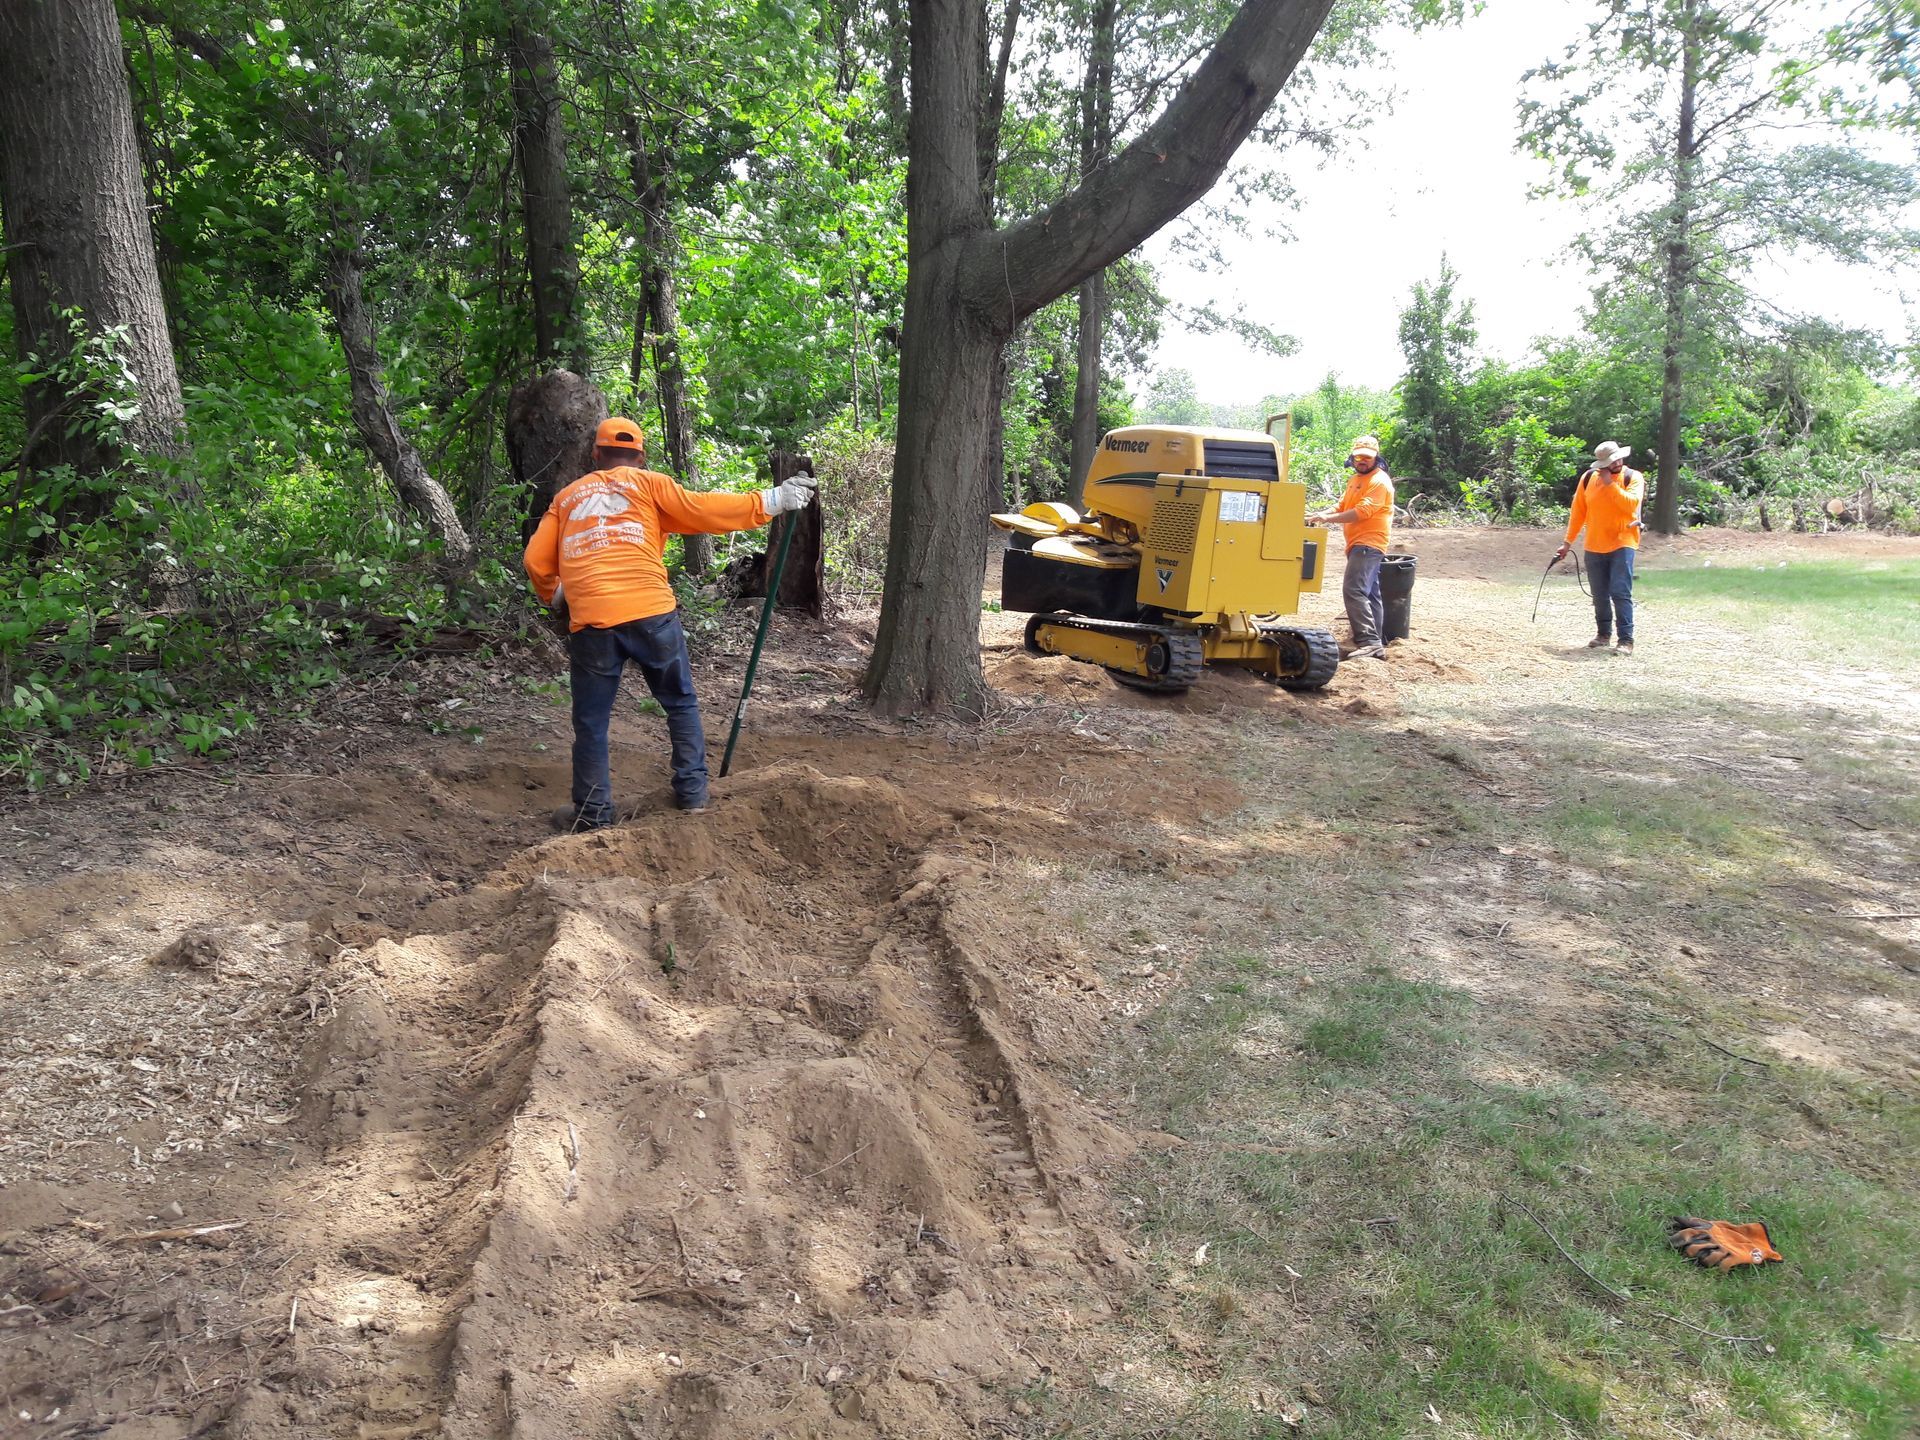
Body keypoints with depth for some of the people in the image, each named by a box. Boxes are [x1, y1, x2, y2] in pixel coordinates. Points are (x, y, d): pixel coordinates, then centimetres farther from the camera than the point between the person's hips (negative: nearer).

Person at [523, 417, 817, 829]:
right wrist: (769, 501, 2)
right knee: (681, 704, 16)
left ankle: (592, 812, 13)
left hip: (591, 621, 2)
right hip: (651, 613, -1)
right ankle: (693, 792, 16)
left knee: (591, 720, 11)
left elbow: (537, 561, 16)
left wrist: (554, 596, 35)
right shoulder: (648, 483, 12)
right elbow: (700, 511, 0)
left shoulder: (566, 497, 21)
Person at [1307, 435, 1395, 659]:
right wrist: (1317, 516, 0)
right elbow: (1342, 508, 18)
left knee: (1353, 590, -22)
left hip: (1369, 544, -11)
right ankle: (1376, 644, 17)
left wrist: (1327, 519, -24)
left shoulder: (1379, 481, -11)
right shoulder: (1355, 480, 19)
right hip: (1359, 544, 11)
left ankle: (1368, 641, -26)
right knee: (1369, 594, 12)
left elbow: (1362, 512, -22)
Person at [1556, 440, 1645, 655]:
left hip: (1622, 544, -3)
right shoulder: (1588, 478, 5)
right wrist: (1568, 541, 8)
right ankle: (1603, 634, 25)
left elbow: (1631, 503, -19)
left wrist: (1610, 484, -17)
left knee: (1620, 593, -10)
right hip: (1594, 547, 3)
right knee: (1599, 594, 10)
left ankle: (1626, 639, -8)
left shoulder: (1633, 478, -2)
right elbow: (1578, 512, 9)